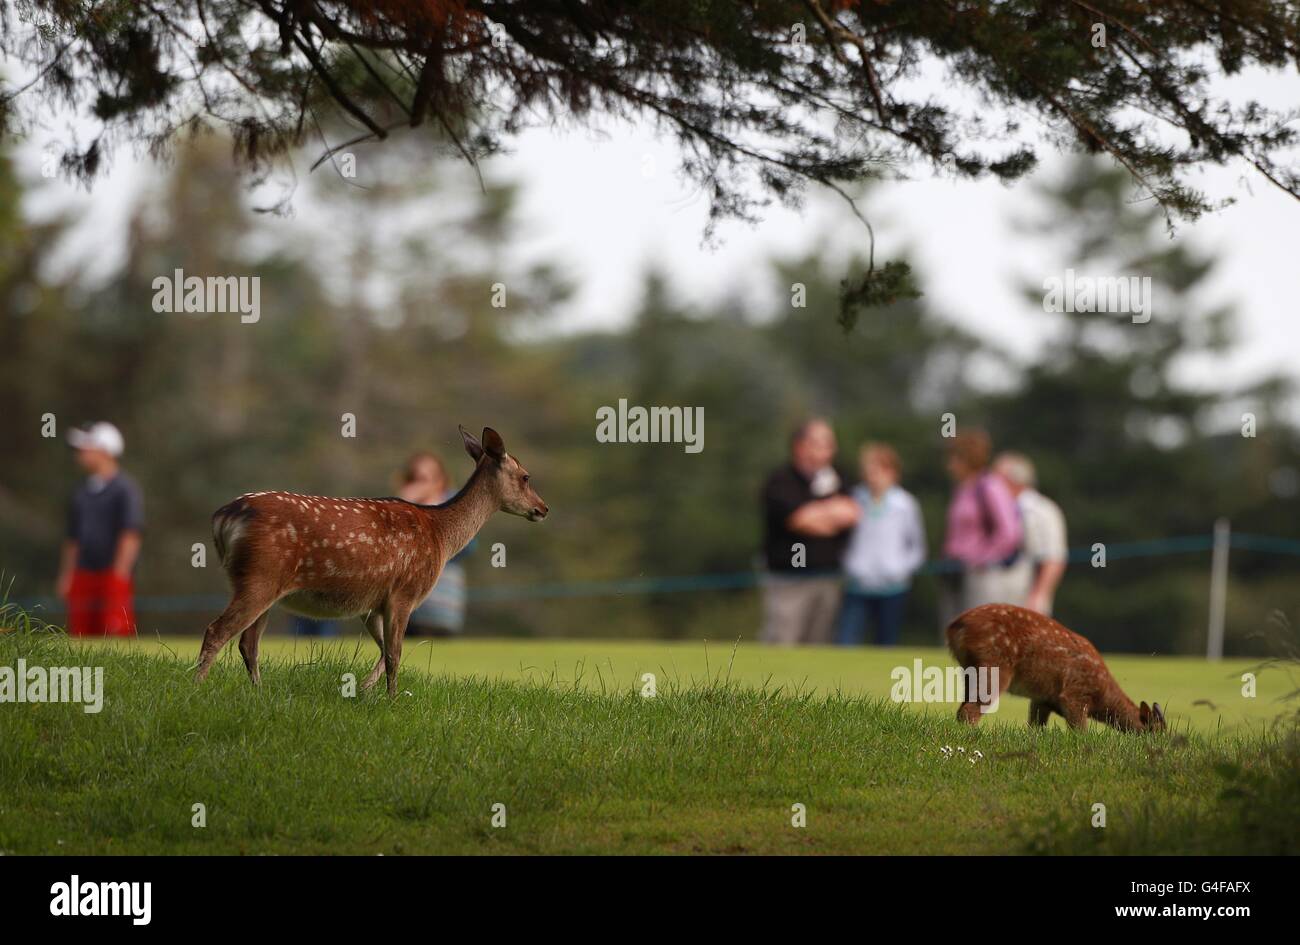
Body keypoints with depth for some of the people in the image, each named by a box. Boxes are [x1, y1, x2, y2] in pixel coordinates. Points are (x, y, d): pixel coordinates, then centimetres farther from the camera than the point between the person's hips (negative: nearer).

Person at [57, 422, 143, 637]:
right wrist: (66, 578, 14)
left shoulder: (125, 488, -4)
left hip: (114, 576, -7)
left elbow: (131, 535, -11)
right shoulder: (81, 493, 16)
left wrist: (119, 576, -16)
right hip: (83, 577, 7)